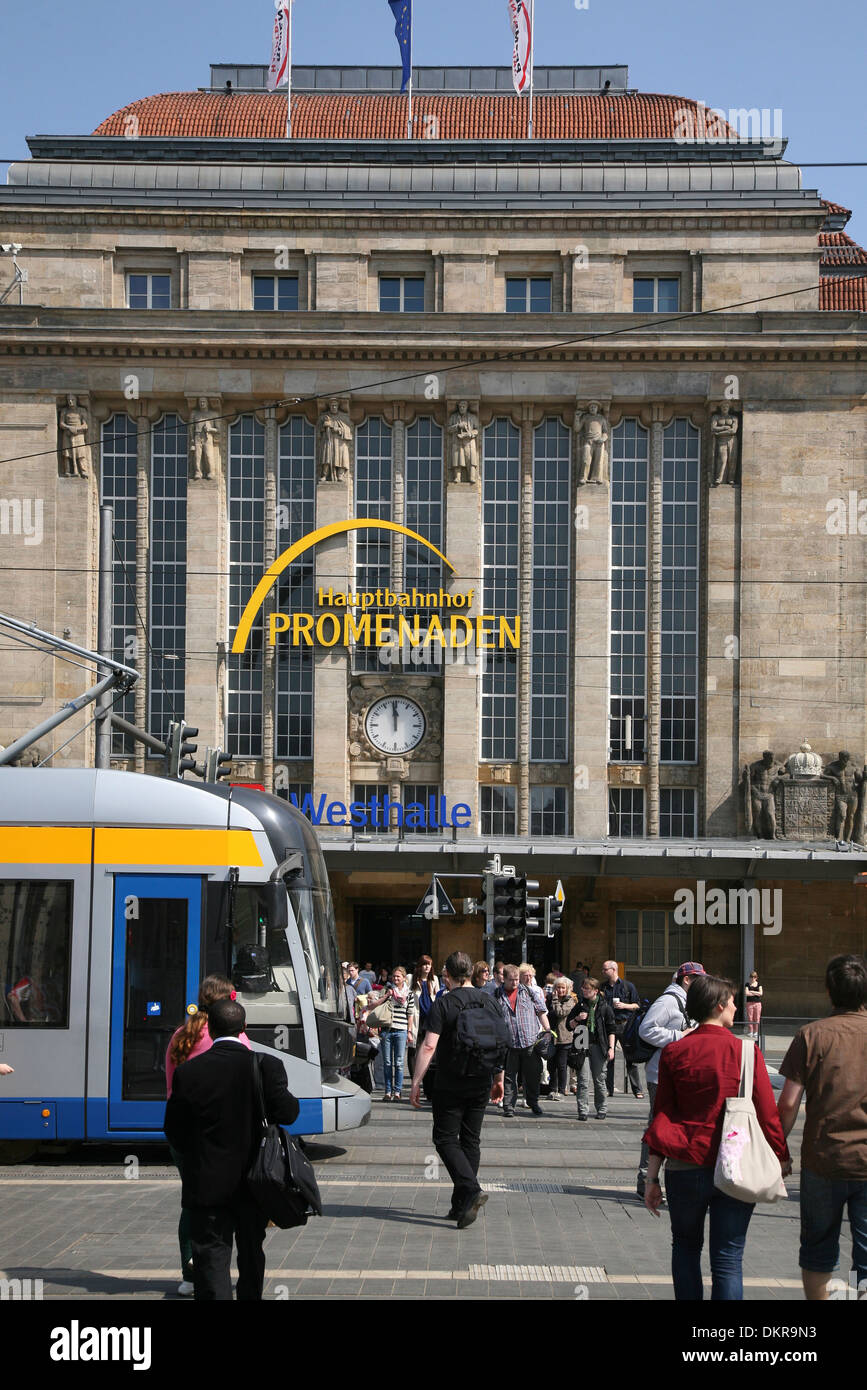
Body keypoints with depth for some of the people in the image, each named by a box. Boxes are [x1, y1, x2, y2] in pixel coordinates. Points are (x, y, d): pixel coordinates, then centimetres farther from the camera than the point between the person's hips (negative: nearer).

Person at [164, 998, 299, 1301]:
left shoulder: (188, 1073, -10)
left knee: (212, 1256, -1)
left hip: (208, 1184, -2)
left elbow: (173, 1130, -4)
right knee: (251, 1253, 20)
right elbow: (287, 1113, -12)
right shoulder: (265, 1066, -10)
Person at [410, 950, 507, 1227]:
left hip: (451, 1083, -5)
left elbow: (429, 1046, -18)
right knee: (471, 1140, 12)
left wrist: (416, 1082, -14)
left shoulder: (444, 1005, -11)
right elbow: (502, 1044, 12)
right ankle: (460, 1205, 14)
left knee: (446, 1139, 2)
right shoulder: (490, 1002, 6)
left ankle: (471, 1191, -18)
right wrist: (498, 1078, 23)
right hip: (481, 1083, 5)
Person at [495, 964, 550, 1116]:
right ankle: (509, 1105, 11)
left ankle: (533, 1103, 25)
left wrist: (547, 1030, 4)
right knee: (509, 1076, 2)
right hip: (508, 1044, -1)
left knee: (533, 1075, 8)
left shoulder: (527, 992, 8)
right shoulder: (497, 995, 3)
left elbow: (541, 1011, 12)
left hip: (530, 1042, 1)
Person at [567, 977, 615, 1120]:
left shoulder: (605, 1008, 3)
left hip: (598, 1047, -1)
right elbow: (569, 1026, 15)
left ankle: (602, 1110, 17)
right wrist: (577, 1019, -5)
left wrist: (611, 1048, -3)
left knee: (599, 1080, 5)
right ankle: (583, 1111, -4)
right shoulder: (580, 1006, 9)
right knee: (583, 1080, -5)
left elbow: (611, 1030, 6)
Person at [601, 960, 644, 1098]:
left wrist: (625, 1006, -10)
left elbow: (637, 1006, 4)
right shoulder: (603, 987, 13)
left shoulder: (628, 986, 3)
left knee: (631, 1059, -4)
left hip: (624, 1025, -3)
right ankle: (608, 1089, 10)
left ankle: (637, 1090, -1)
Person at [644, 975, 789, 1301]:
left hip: (685, 1168, 2)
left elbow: (662, 1118, 2)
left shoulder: (673, 1053, 0)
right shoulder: (746, 1050, -6)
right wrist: (782, 1161, 7)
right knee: (728, 1260, 3)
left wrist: (652, 1178, 5)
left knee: (686, 1248, 20)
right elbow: (767, 1114, -4)